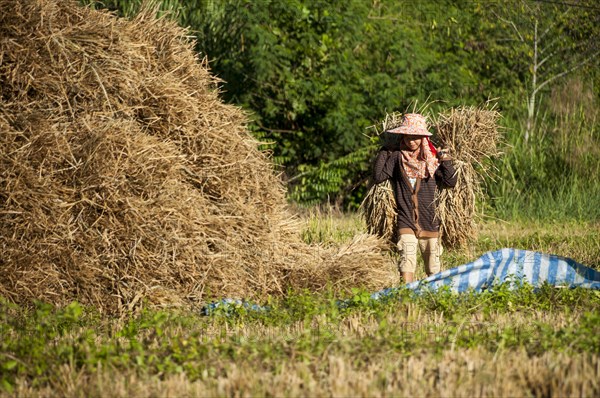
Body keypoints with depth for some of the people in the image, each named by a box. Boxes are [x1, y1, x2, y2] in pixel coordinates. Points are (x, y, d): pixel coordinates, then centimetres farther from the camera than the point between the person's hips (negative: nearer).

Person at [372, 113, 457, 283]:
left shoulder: (432, 159, 5)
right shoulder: (397, 157, 3)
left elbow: (450, 183, 0)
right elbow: (378, 177, -5)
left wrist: (446, 162, -10)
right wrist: (384, 152, -4)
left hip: (429, 222, 2)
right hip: (405, 222, -2)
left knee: (433, 267, 7)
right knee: (407, 259, -17)